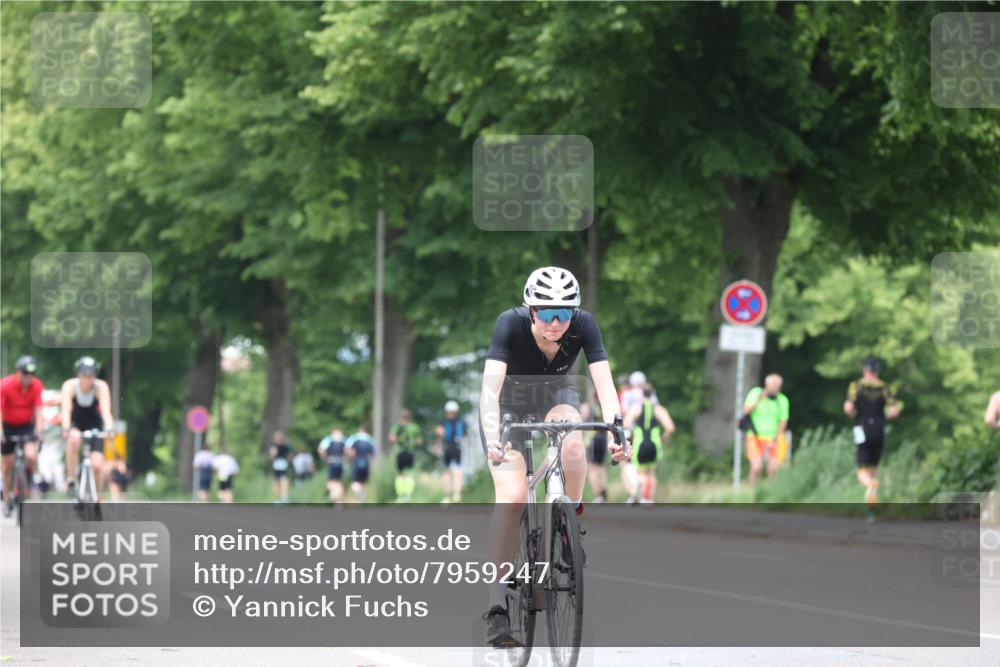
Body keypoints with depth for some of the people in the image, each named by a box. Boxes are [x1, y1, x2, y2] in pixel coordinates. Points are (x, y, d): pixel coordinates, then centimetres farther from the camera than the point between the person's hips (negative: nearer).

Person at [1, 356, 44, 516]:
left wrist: (38, 432, -22)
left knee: (31, 456, -24)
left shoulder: (36, 385, -14)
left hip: (27, 426, 1)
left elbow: (38, 410, -12)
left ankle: (29, 478, 9)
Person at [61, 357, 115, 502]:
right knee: (74, 439, -37)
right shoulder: (70, 385, -25)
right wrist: (66, 428, -55)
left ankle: (98, 500, 8)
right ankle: (71, 480, -24)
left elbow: (105, 410, -36)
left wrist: (109, 429, -54)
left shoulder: (101, 387, -24)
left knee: (97, 465, -14)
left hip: (94, 424, 1)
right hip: (75, 422, -1)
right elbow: (66, 409, -37)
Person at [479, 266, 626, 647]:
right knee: (512, 496, -21)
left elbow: (604, 382, -32)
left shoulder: (583, 326, -26)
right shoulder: (511, 324, -32)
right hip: (509, 403, -2)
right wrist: (492, 438, -56)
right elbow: (490, 384, -41)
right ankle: (497, 605, -19)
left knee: (572, 444, -34)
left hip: (556, 396, 2)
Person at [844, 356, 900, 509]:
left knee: (863, 472, 0)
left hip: (863, 430, -2)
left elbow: (848, 408, -14)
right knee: (874, 469, 17)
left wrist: (855, 416, 7)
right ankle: (871, 508, 11)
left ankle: (870, 485, -37)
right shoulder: (884, 388, 3)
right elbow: (894, 411, -5)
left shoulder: (857, 386, -3)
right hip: (880, 431, 2)